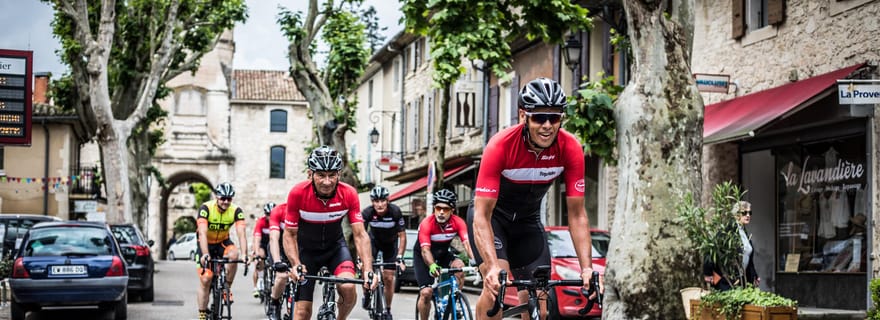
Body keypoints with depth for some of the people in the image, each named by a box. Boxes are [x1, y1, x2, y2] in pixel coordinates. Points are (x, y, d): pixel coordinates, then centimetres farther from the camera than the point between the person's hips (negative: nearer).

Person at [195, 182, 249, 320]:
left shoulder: (236, 211, -18)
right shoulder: (206, 208, -25)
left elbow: (241, 234, -27)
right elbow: (202, 233, -35)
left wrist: (244, 255, -42)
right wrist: (205, 254, -48)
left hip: (223, 242, 2)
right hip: (206, 244, -2)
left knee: (233, 255, -32)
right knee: (205, 280, -10)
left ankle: (227, 288, -11)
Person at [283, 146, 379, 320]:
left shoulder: (349, 194, -23)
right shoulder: (298, 193, -27)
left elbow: (360, 235, -23)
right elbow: (290, 234, -19)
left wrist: (368, 270, -36)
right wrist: (296, 265, -35)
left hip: (335, 245, 1)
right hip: (306, 248, -1)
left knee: (348, 287, -26)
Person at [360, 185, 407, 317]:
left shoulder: (395, 211, -30)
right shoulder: (367, 212, -29)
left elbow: (402, 236, -23)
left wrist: (399, 258, -29)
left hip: (390, 243, 0)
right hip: (374, 240, 0)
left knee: (388, 278, -2)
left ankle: (387, 309, 17)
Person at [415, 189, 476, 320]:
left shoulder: (458, 222, -20)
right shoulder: (426, 224, -29)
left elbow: (467, 243, -30)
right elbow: (425, 250, -36)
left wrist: (474, 261, -49)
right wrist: (432, 266, -56)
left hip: (443, 254, 3)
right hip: (422, 256, -3)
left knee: (460, 267, -28)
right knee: (426, 292, -16)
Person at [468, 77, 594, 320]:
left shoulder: (570, 149, -24)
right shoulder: (501, 146, -33)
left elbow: (577, 215, -18)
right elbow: (482, 216, -34)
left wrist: (587, 268, -30)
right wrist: (492, 267, -47)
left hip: (528, 219, 4)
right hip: (491, 215, -4)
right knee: (496, 285, -27)